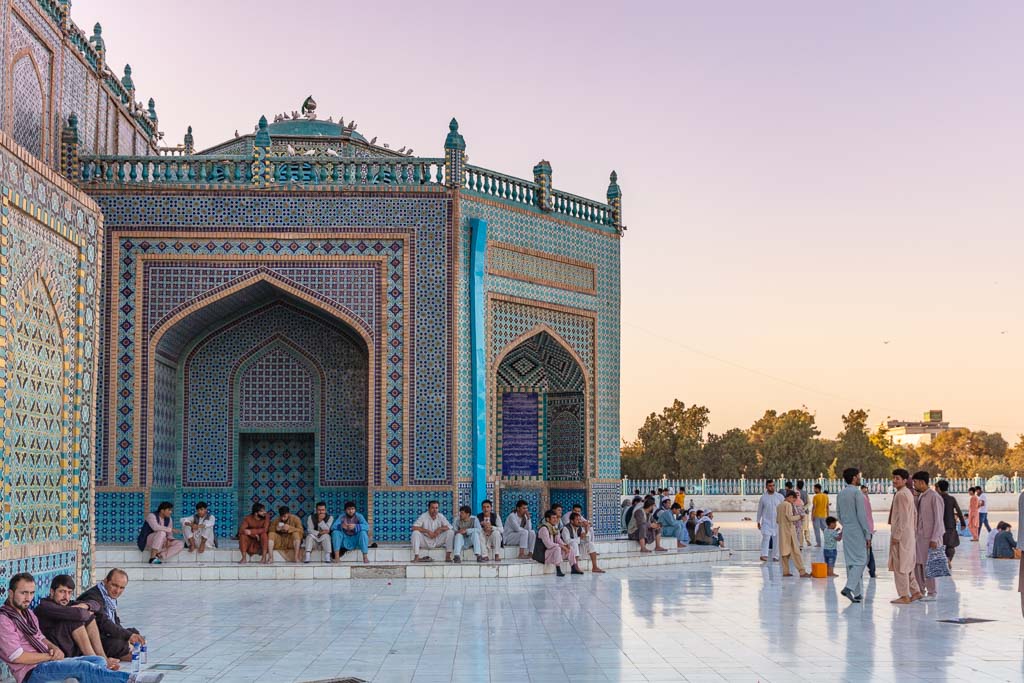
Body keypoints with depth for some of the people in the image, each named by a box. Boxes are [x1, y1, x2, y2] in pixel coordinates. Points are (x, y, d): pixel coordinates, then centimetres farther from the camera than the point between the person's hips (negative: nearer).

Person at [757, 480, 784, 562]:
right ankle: (764, 555, -16)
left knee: (776, 539, 5)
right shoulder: (763, 497, 2)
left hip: (777, 522, 2)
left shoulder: (780, 497, 2)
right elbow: (759, 510, 9)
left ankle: (775, 556, 13)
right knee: (766, 537, -13)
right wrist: (758, 521, 9)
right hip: (766, 522, -1)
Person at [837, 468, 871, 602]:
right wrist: (868, 534, -12)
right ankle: (849, 587, -19)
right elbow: (861, 515, -16)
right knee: (860, 560, -4)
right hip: (858, 531, -7)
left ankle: (857, 593, 12)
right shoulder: (857, 493, -13)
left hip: (846, 531, 7)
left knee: (851, 561, 9)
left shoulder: (840, 494, 10)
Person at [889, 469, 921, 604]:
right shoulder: (908, 493, 16)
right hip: (909, 535, 10)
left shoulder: (901, 494, -15)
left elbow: (903, 517, -20)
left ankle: (904, 596, -2)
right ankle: (916, 592, 20)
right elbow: (914, 514, 20)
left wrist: (896, 535, -20)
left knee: (900, 566, -5)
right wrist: (914, 533, 22)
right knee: (906, 565, 17)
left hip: (901, 534, -10)